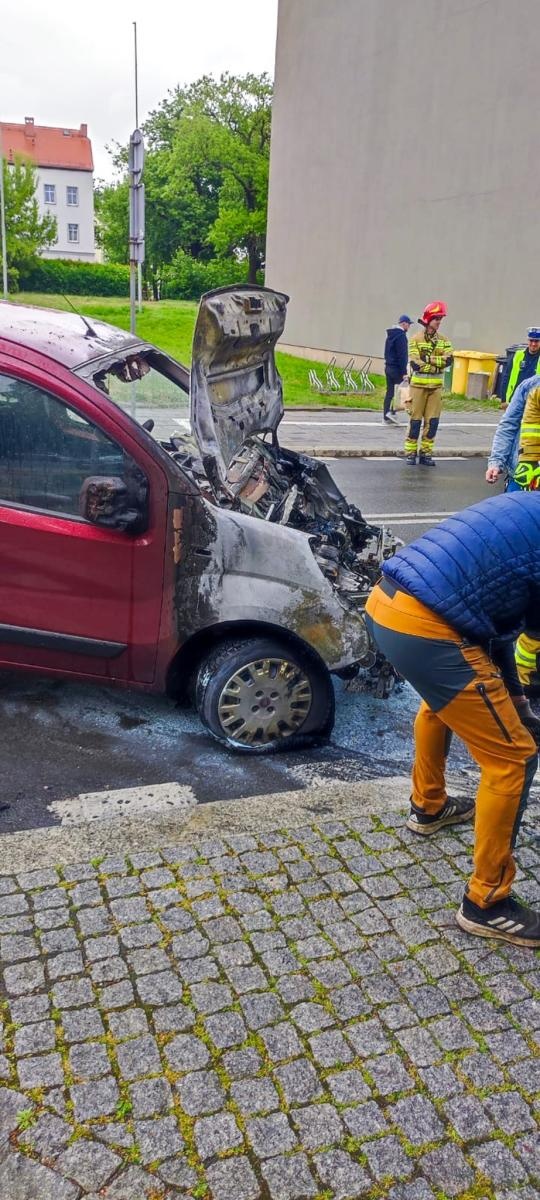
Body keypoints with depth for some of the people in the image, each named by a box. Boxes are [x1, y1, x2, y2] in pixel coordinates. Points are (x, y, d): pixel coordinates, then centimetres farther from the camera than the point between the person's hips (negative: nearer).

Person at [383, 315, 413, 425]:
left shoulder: (390, 335, 17)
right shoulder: (401, 335, -13)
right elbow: (402, 355, -18)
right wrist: (404, 372, -19)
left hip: (388, 367, 9)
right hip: (397, 368, -9)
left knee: (389, 391, 9)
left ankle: (386, 417, 7)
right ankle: (391, 412, -10)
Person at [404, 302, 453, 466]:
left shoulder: (443, 340, 9)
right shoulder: (416, 339, -3)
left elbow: (449, 359, -6)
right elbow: (415, 364, -13)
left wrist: (428, 358, -14)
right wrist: (437, 366, -11)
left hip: (436, 386, 4)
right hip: (419, 385, -4)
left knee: (432, 421, 3)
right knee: (415, 420, 0)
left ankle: (426, 453, 11)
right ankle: (410, 453, 7)